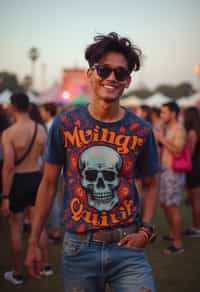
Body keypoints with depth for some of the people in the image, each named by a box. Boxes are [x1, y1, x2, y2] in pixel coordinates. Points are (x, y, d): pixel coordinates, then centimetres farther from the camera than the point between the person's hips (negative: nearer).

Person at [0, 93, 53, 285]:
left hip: (18, 181, -4)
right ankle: (45, 265, 28)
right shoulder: (41, 130, -3)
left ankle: (17, 274, 17)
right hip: (36, 178, 5)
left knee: (16, 228, 7)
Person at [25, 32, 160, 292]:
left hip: (127, 248, 0)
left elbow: (151, 184, 12)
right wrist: (33, 243, 4)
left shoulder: (141, 131, -2)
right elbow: (48, 184, 4)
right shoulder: (64, 125, -3)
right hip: (79, 248, 0)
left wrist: (146, 229, -3)